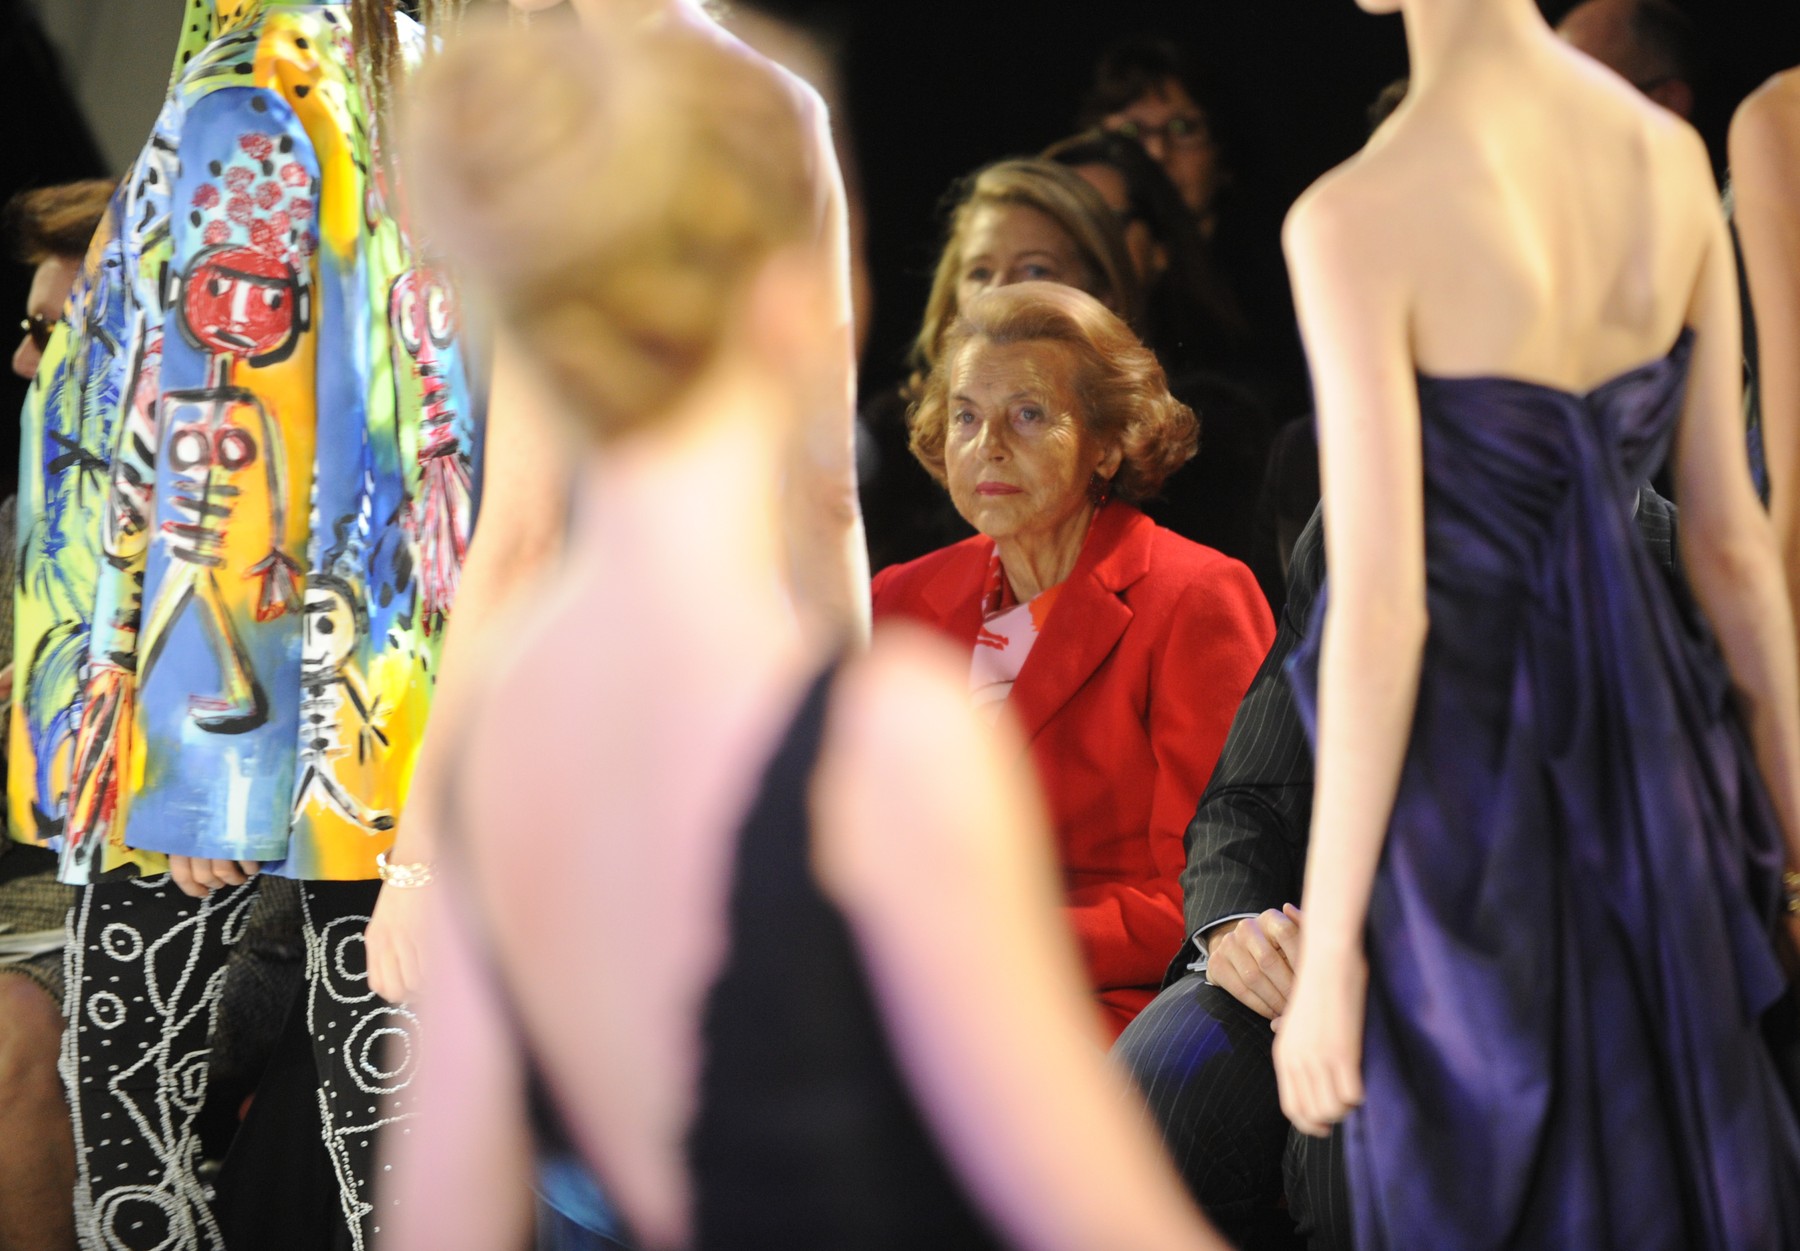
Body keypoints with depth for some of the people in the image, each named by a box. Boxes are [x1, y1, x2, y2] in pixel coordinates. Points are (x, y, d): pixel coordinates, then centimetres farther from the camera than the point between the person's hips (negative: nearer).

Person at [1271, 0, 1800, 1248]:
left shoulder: (1360, 219, -20)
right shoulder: (1671, 153, -1)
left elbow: (1381, 613, -20)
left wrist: (1327, 952, -12)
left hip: (1466, 779, -5)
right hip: (1643, 760, 5)